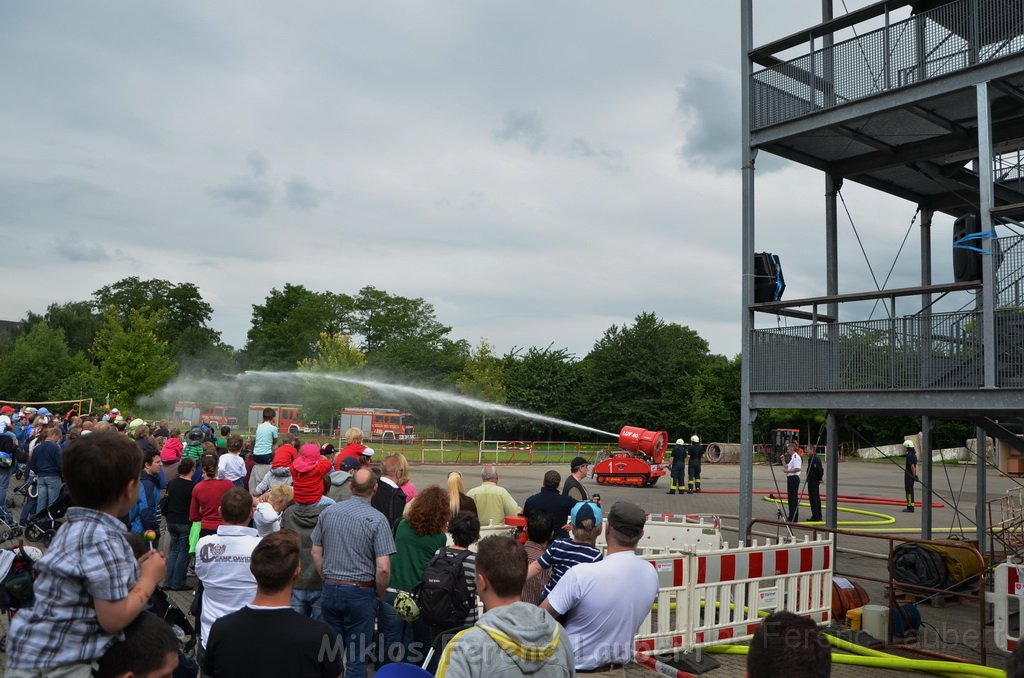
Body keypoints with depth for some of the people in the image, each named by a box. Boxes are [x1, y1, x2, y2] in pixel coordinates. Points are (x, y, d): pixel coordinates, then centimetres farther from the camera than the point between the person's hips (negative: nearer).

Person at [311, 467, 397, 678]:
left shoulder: (328, 512, 0)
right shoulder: (377, 519, -15)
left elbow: (316, 553, 7)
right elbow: (383, 567, -18)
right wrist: (380, 593, 0)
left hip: (330, 590, 4)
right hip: (360, 593, -4)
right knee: (357, 658, 7)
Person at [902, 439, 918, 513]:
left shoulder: (910, 455, -19)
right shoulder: (914, 454, 13)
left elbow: (912, 466, -22)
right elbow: (916, 465, 17)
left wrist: (914, 475, -17)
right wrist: (915, 474, 17)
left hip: (909, 475, -10)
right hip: (911, 475, 10)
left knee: (909, 491, -7)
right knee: (910, 490, 15)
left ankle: (910, 507, -5)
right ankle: (910, 506, 21)